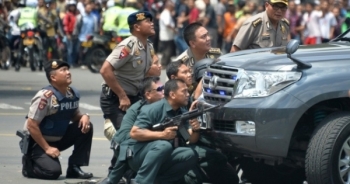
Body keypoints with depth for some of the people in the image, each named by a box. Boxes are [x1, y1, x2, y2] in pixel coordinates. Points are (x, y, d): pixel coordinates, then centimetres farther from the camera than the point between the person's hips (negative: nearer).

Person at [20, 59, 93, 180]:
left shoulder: (73, 94, -2)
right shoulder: (45, 96, -25)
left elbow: (75, 116, 14)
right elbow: (31, 126, -24)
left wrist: (84, 116, -12)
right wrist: (47, 148, -22)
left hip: (59, 139, 7)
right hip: (39, 142, -7)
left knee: (86, 126, -10)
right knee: (53, 171, -27)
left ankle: (74, 168, -3)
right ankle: (29, 164, 7)